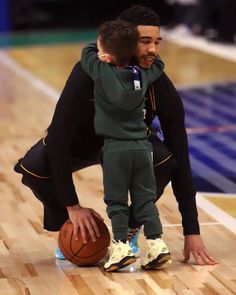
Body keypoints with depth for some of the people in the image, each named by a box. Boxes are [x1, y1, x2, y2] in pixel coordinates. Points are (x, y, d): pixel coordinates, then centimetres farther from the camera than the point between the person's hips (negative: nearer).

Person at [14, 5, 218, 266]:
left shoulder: (161, 89, -28)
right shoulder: (89, 73, -36)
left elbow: (181, 161, -23)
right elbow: (58, 136, -34)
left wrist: (191, 232, -26)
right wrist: (73, 206, -37)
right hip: (81, 139, -1)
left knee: (165, 161, -32)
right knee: (33, 168, -32)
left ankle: (129, 231, -4)